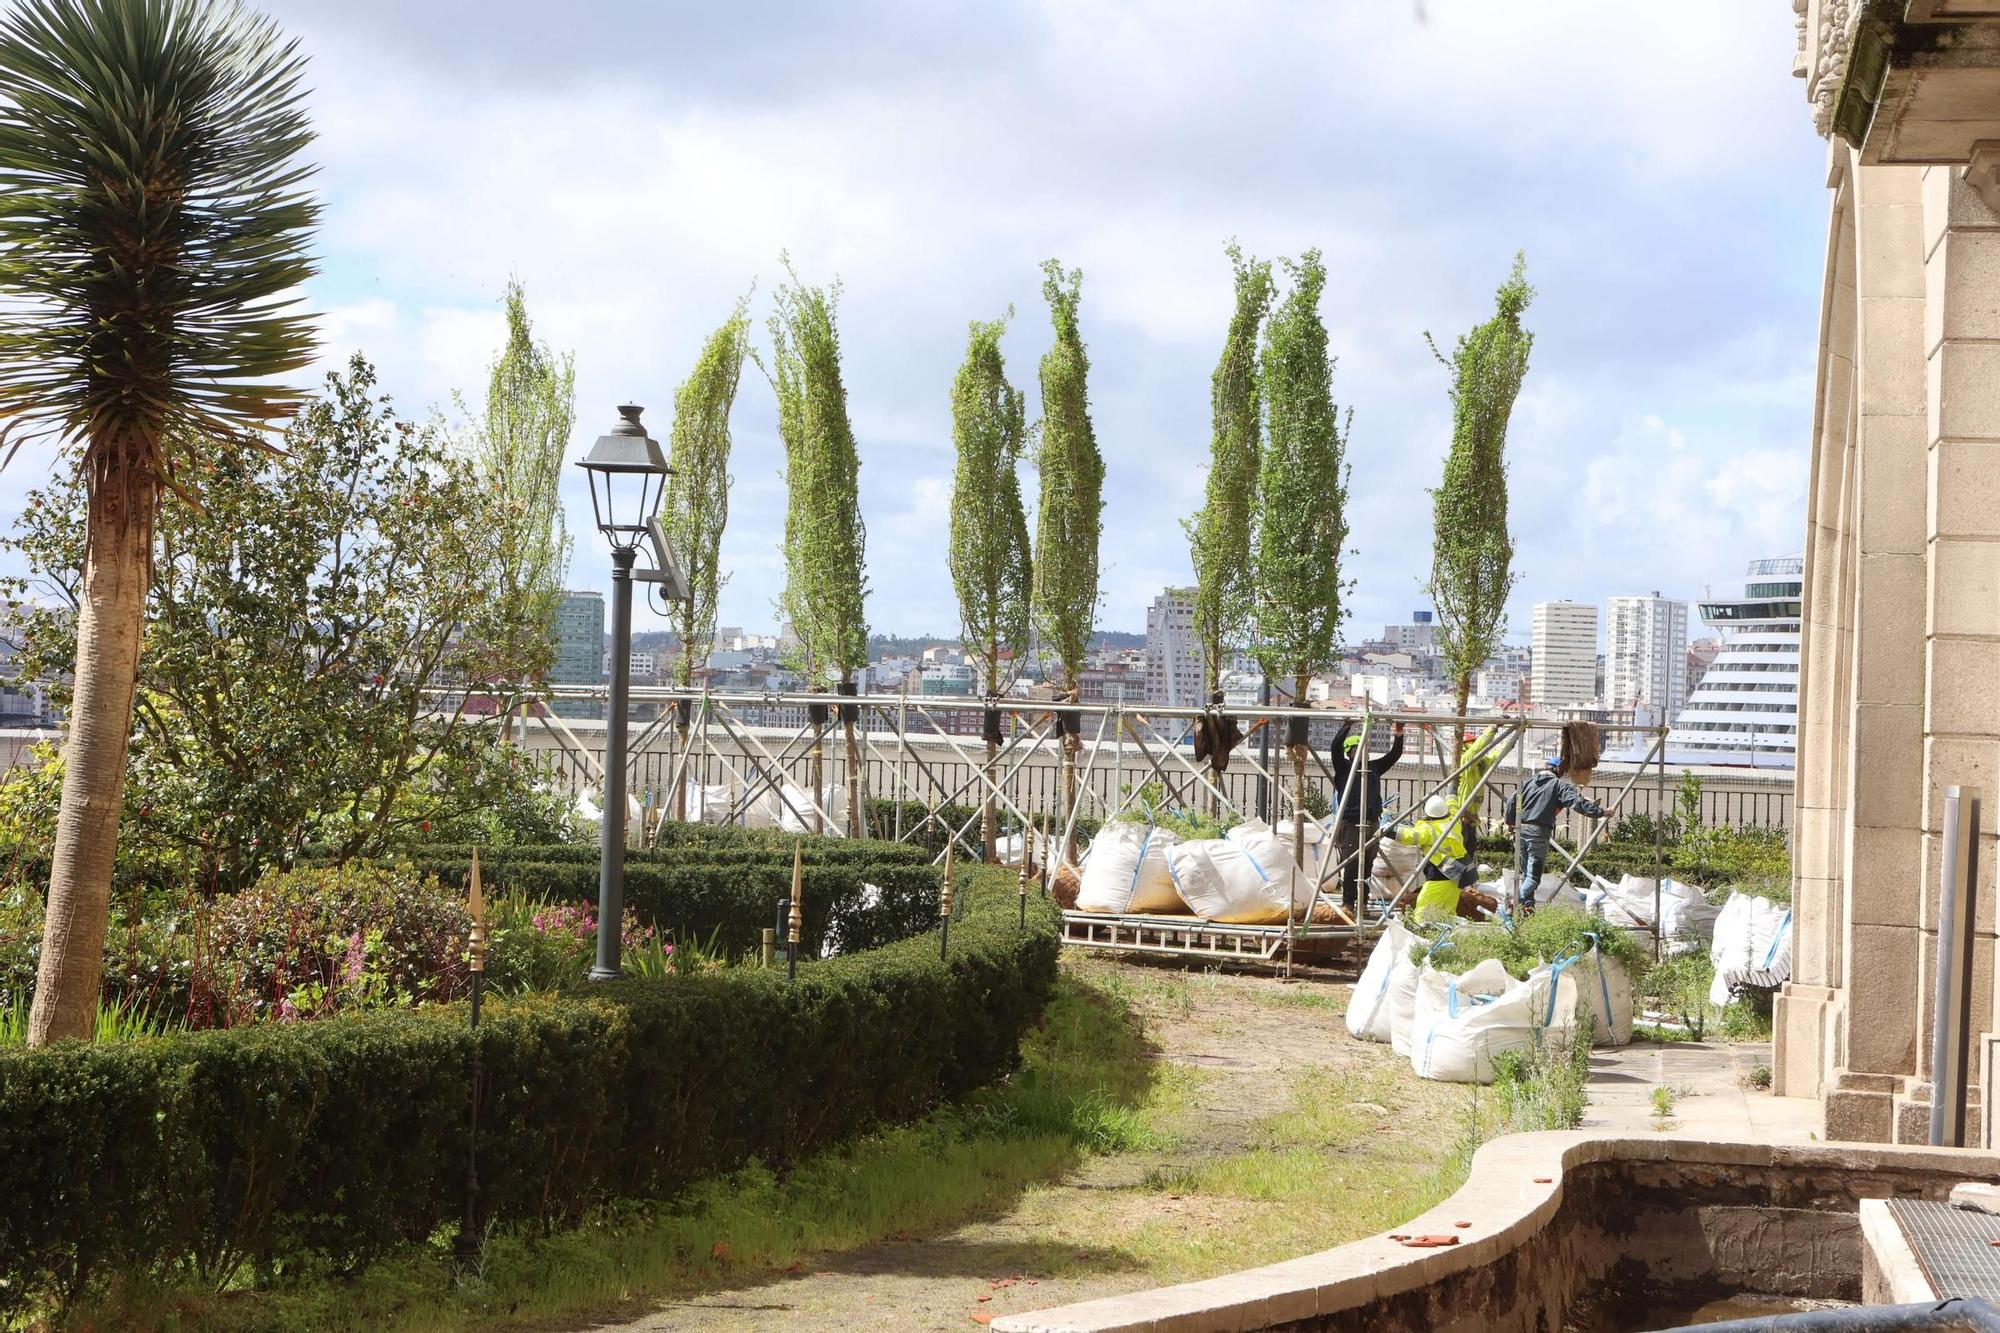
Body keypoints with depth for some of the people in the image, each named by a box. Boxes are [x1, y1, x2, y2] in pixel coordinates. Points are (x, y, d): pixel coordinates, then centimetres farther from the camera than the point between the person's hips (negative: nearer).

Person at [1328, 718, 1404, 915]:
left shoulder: (1373, 767, 17)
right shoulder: (1343, 767, 3)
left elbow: (1394, 753, 18)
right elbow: (1336, 747, -13)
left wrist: (1398, 733, 6)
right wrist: (1347, 726, -21)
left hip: (1371, 823, 5)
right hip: (1351, 823, -5)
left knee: (1367, 864, 6)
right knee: (1350, 863, -12)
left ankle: (1362, 902, 11)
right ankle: (1347, 902, -10)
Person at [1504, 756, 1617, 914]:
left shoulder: (1529, 781, 17)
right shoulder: (1559, 785, 2)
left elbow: (1512, 801, 13)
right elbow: (1577, 803, -10)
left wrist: (1510, 822, 26)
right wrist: (1602, 812, -9)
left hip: (1520, 829, 6)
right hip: (1538, 832, -6)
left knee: (1526, 873, 17)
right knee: (1534, 875, -6)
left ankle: (1528, 906, 14)